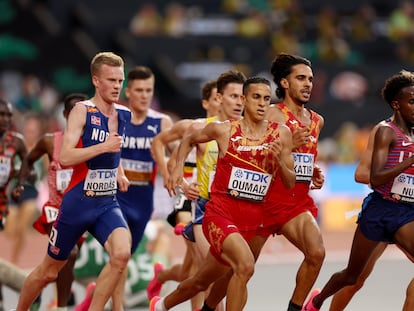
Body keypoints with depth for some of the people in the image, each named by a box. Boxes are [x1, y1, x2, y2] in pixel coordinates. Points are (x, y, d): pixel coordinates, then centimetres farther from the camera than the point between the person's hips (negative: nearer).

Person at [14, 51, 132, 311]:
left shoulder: (124, 115, 7)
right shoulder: (82, 111, -11)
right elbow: (64, 157, -24)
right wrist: (103, 147, -27)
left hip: (108, 204, 4)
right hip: (77, 203, -4)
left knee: (122, 254, -26)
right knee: (48, 272, 10)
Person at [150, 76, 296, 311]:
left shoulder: (281, 134, -1)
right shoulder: (223, 129, -5)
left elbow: (290, 183, 3)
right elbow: (189, 140, 15)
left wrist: (280, 160, -15)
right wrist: (178, 167, 0)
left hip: (251, 221, 4)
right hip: (220, 213, -4)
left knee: (203, 281, 19)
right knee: (245, 265, -30)